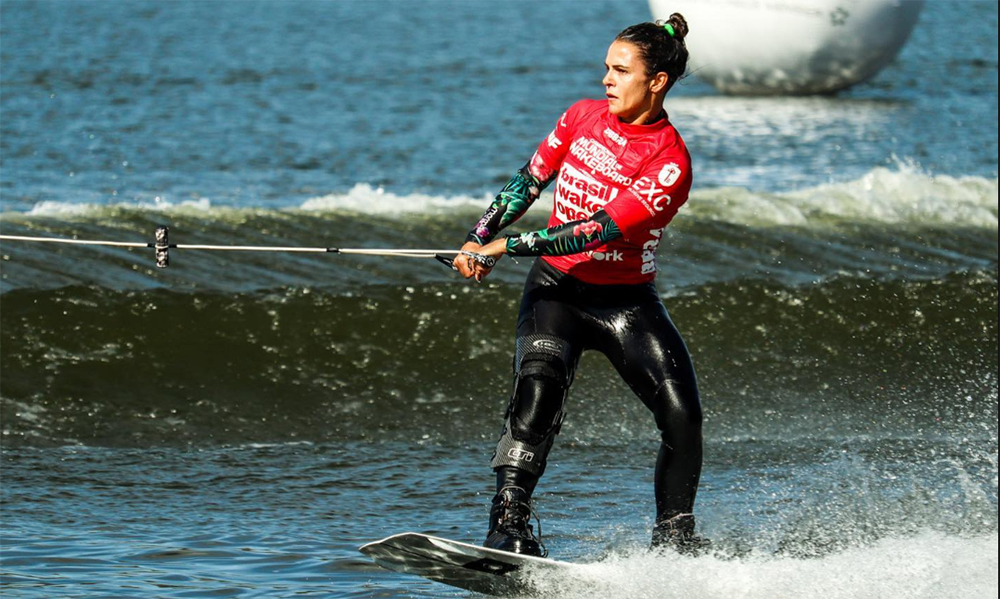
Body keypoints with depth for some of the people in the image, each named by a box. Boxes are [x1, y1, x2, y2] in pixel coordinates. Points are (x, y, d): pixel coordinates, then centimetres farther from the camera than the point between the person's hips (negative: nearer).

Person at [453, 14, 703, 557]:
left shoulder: (669, 164, -16)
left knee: (681, 415, -15)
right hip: (557, 289, 2)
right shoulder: (584, 117, 2)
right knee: (539, 384, -26)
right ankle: (509, 525, -33)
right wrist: (479, 239, 1)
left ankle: (674, 543, 3)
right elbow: (528, 183, 14)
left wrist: (507, 246, -25)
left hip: (626, 301, -2)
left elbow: (601, 230, -23)